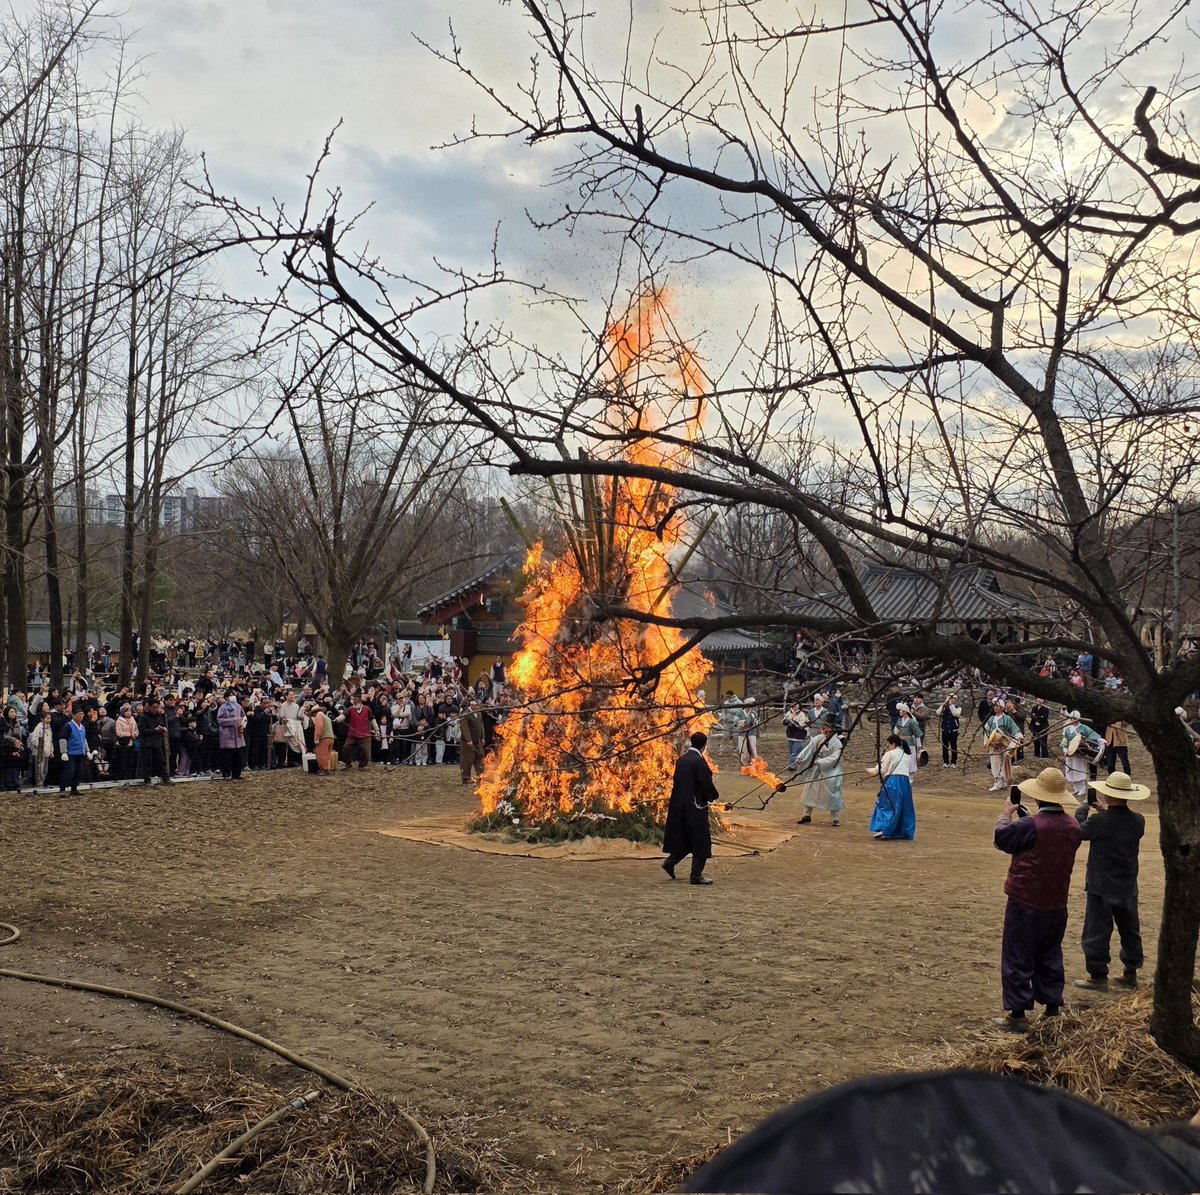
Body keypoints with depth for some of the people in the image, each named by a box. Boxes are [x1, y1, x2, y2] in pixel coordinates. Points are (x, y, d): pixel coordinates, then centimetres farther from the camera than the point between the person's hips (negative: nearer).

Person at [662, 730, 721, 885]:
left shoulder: (681, 759, 6)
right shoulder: (699, 761, -17)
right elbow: (707, 783, -17)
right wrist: (714, 796, 3)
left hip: (679, 805, 8)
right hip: (695, 806, -8)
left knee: (684, 837, 22)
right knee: (701, 840, 3)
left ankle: (670, 862, 16)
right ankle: (696, 875, 6)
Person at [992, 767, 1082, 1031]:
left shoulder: (1029, 826, -22)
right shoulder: (1073, 828, -2)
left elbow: (1000, 838, -7)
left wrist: (1007, 813, 9)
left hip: (1025, 903, -6)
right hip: (1056, 905, 6)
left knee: (1017, 959, 4)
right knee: (1050, 957, 20)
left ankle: (1017, 1013, 8)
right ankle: (1053, 1007, 26)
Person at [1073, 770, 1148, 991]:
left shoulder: (1099, 821, -21)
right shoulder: (1138, 821, -5)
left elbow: (1079, 831, -5)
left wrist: (1083, 807, 8)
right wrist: (1105, 811, 14)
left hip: (1101, 888, -5)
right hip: (1128, 888, 6)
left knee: (1097, 932, 3)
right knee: (1130, 931, 18)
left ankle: (1098, 977, 7)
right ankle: (1130, 973, 27)